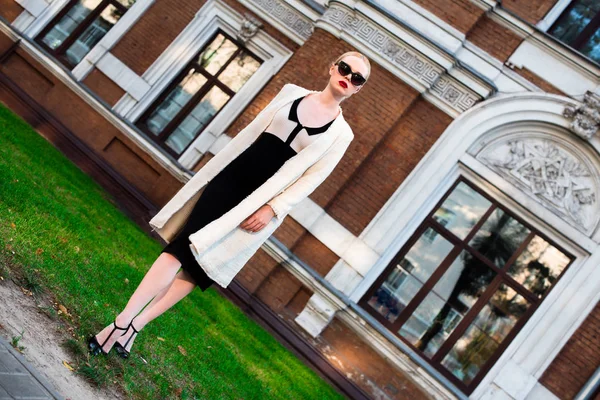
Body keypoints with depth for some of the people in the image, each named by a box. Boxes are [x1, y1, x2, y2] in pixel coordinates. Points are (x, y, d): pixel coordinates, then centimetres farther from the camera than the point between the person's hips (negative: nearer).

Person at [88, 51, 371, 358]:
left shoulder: (341, 134, 1)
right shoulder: (292, 92, 8)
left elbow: (313, 177, -4)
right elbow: (248, 133, 12)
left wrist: (273, 208, -15)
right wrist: (209, 172, 13)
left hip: (260, 202, -1)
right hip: (230, 179, 2)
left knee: (199, 265, -1)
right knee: (182, 247, -8)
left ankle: (135, 326, 5)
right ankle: (123, 321, -6)